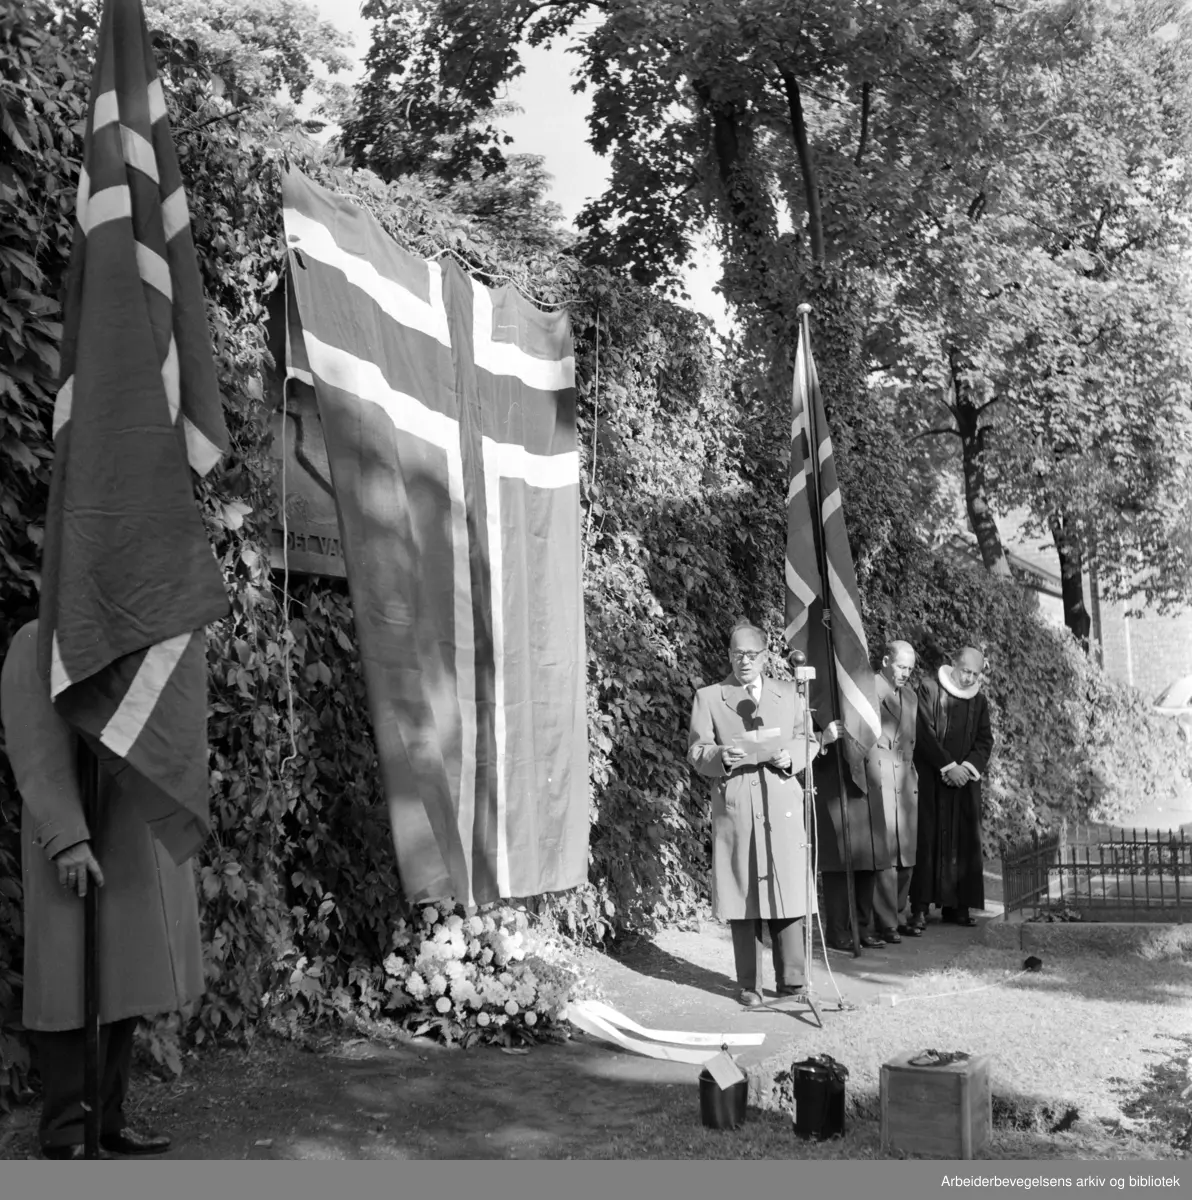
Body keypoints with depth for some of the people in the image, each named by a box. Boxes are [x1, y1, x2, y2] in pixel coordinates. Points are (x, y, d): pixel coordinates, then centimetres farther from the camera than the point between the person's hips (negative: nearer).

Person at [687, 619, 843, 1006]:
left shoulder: (788, 694, 15)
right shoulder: (708, 698, 7)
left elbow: (806, 742, 12)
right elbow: (696, 753, 3)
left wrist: (788, 756, -9)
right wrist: (723, 756, -17)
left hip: (783, 810, 2)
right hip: (734, 812, -1)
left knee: (788, 895, 0)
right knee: (742, 899, 0)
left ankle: (792, 979, 11)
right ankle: (747, 985, 9)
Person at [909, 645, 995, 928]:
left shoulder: (979, 701, 12)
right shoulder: (929, 689, -3)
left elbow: (985, 740, 8)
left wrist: (968, 767, -9)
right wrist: (948, 766, -15)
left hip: (964, 780, 4)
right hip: (931, 780, -4)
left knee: (964, 843, 2)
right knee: (928, 839, -6)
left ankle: (956, 905, 7)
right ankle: (920, 906, -4)